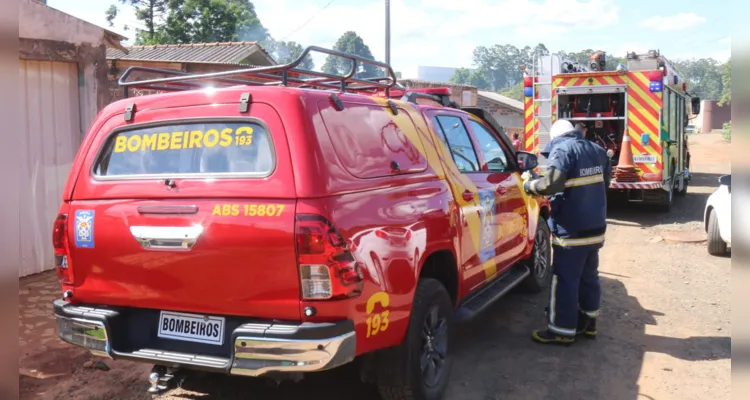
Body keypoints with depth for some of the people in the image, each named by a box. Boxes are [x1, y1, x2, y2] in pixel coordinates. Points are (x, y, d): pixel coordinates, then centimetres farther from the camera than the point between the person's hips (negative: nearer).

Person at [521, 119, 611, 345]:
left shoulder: (562, 150, -14)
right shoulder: (596, 150, 13)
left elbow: (551, 184, -27)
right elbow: (604, 183, 24)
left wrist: (529, 184, -11)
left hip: (571, 230, -9)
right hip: (595, 226, 9)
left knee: (565, 280, -2)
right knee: (589, 276, 18)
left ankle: (562, 330, 4)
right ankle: (588, 322, 27)